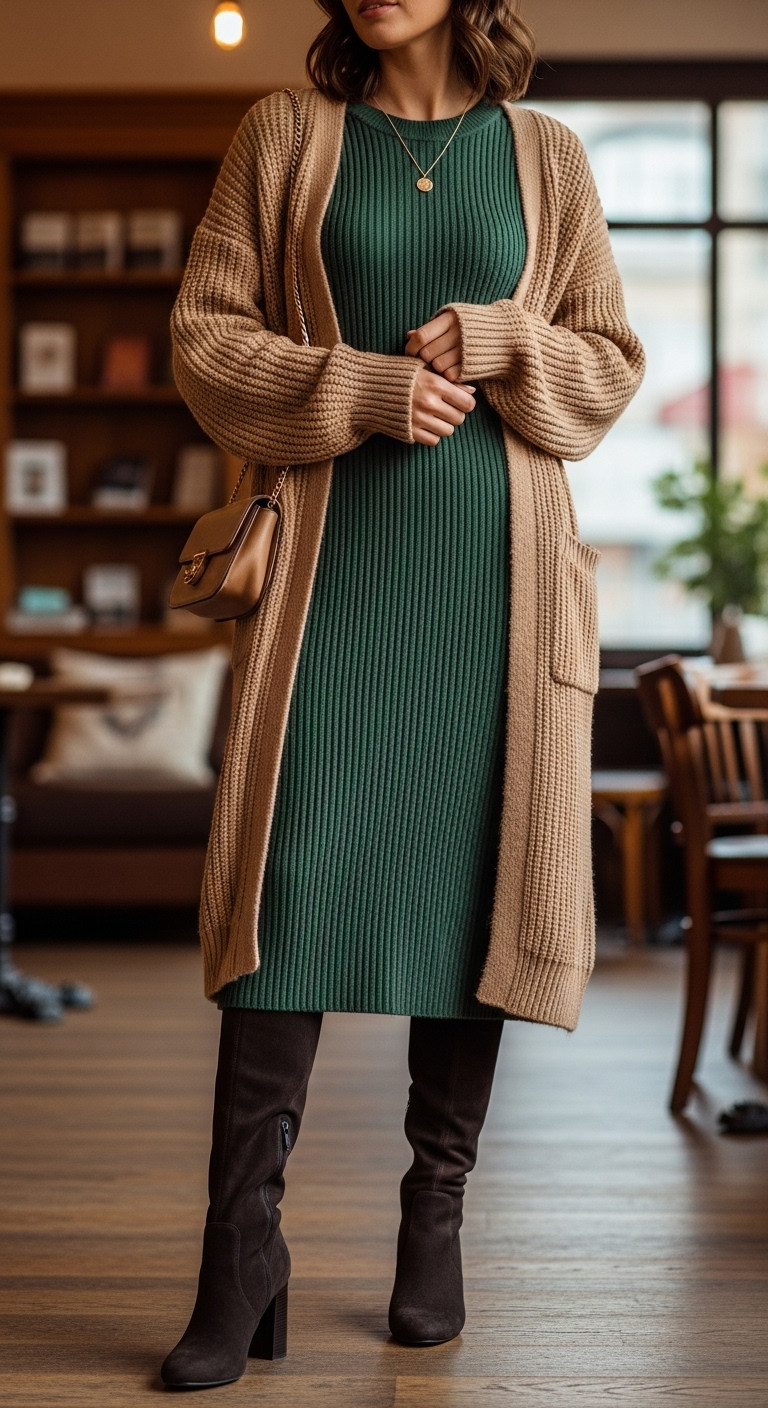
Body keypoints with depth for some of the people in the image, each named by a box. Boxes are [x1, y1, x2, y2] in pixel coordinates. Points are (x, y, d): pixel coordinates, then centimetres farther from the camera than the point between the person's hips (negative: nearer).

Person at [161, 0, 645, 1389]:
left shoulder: (546, 155, 13)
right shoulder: (285, 134, 10)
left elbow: (611, 363, 13)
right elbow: (203, 335, 5)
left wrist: (498, 348, -7)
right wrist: (362, 388, -10)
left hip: (497, 559, 2)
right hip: (333, 553, -1)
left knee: (473, 874, 2)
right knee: (296, 876, -8)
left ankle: (435, 1221, 15)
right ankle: (243, 1251, -1)